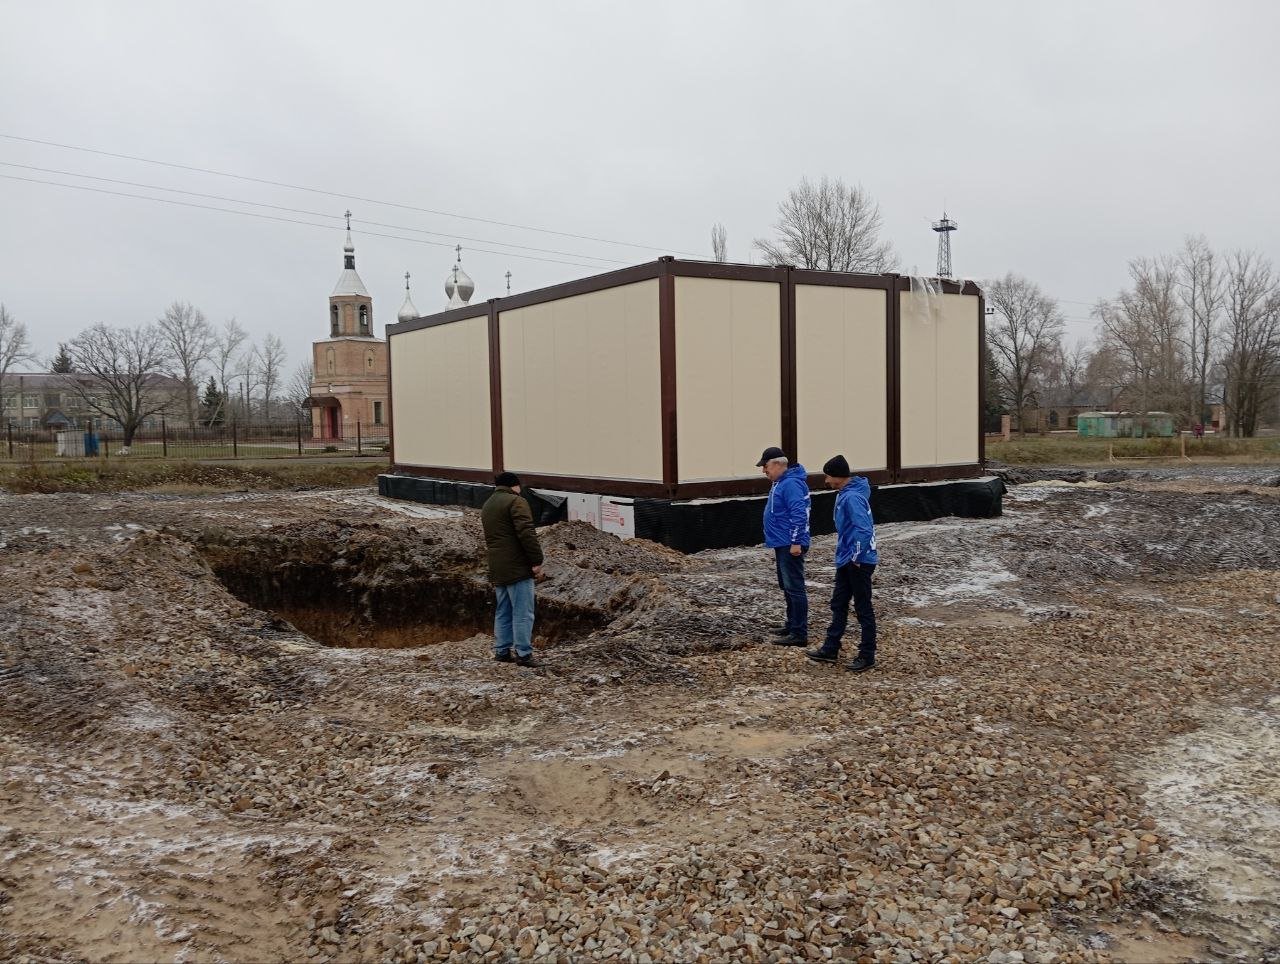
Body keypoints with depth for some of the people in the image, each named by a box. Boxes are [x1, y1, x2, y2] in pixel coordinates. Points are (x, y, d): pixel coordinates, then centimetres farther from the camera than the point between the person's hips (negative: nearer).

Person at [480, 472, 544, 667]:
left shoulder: (487, 505, 20)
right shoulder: (516, 502, -9)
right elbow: (527, 534, -19)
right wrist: (537, 561, -16)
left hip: (497, 568, 8)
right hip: (517, 567, -8)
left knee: (503, 612, 15)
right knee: (522, 613, -5)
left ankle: (501, 651, 18)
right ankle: (523, 654, -5)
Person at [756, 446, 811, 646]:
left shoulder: (791, 484, -18)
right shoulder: (780, 483, 16)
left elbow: (799, 515, -24)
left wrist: (796, 542, -25)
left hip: (790, 546, -11)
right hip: (782, 545, 11)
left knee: (794, 588, -9)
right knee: (787, 587, 18)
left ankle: (799, 634, -7)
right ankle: (792, 625, 29)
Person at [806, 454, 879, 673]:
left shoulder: (852, 497, -21)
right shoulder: (845, 493, 10)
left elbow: (864, 529, -28)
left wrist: (856, 557, -20)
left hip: (859, 562, -10)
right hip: (846, 561, 10)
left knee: (863, 609, 0)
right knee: (838, 605, 15)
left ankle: (867, 657, 9)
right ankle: (830, 649, 24)